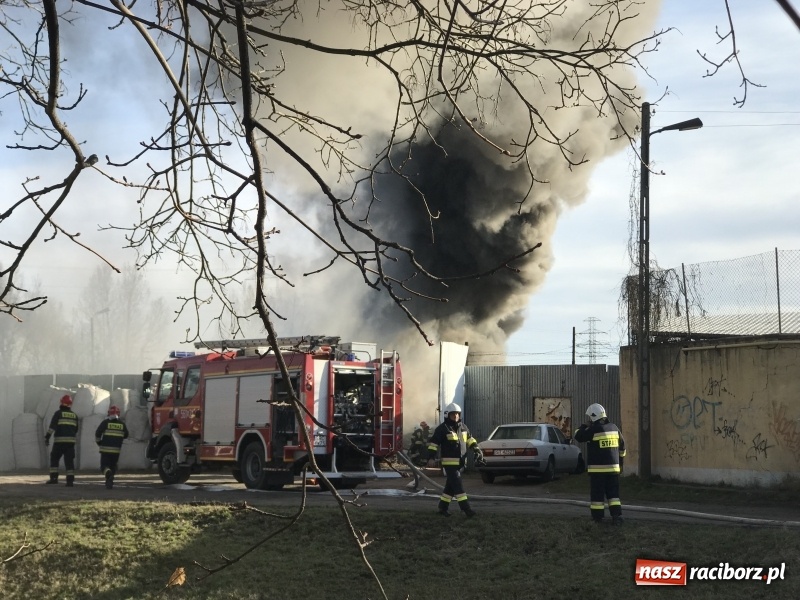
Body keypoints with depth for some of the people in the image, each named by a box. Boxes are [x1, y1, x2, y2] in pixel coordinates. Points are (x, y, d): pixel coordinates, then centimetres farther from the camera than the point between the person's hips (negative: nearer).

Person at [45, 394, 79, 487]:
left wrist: (47, 437, -13)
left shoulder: (58, 413, -1)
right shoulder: (74, 415, 13)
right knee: (69, 461, 2)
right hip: (70, 441, 3)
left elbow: (52, 426, -12)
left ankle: (54, 477, 5)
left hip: (59, 441, -3)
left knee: (54, 459, 11)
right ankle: (70, 480, -6)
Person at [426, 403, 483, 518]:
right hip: (449, 462, -7)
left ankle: (443, 508, 24)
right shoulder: (442, 429, -8)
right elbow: (433, 443, -8)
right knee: (458, 486, -11)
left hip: (460, 463, 7)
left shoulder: (463, 427, 12)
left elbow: (470, 440, 19)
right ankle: (466, 509, -15)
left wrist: (477, 450, 6)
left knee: (451, 486, 13)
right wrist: (431, 458, -16)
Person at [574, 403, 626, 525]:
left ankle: (597, 517, 4)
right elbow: (622, 446, 17)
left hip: (597, 468, -5)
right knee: (613, 492, 10)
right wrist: (620, 461, 27)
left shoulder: (594, 430, -13)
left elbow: (578, 437, -4)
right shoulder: (614, 428, 8)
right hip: (613, 467, 5)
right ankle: (617, 516, 0)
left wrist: (583, 427, 12)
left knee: (597, 493, 2)